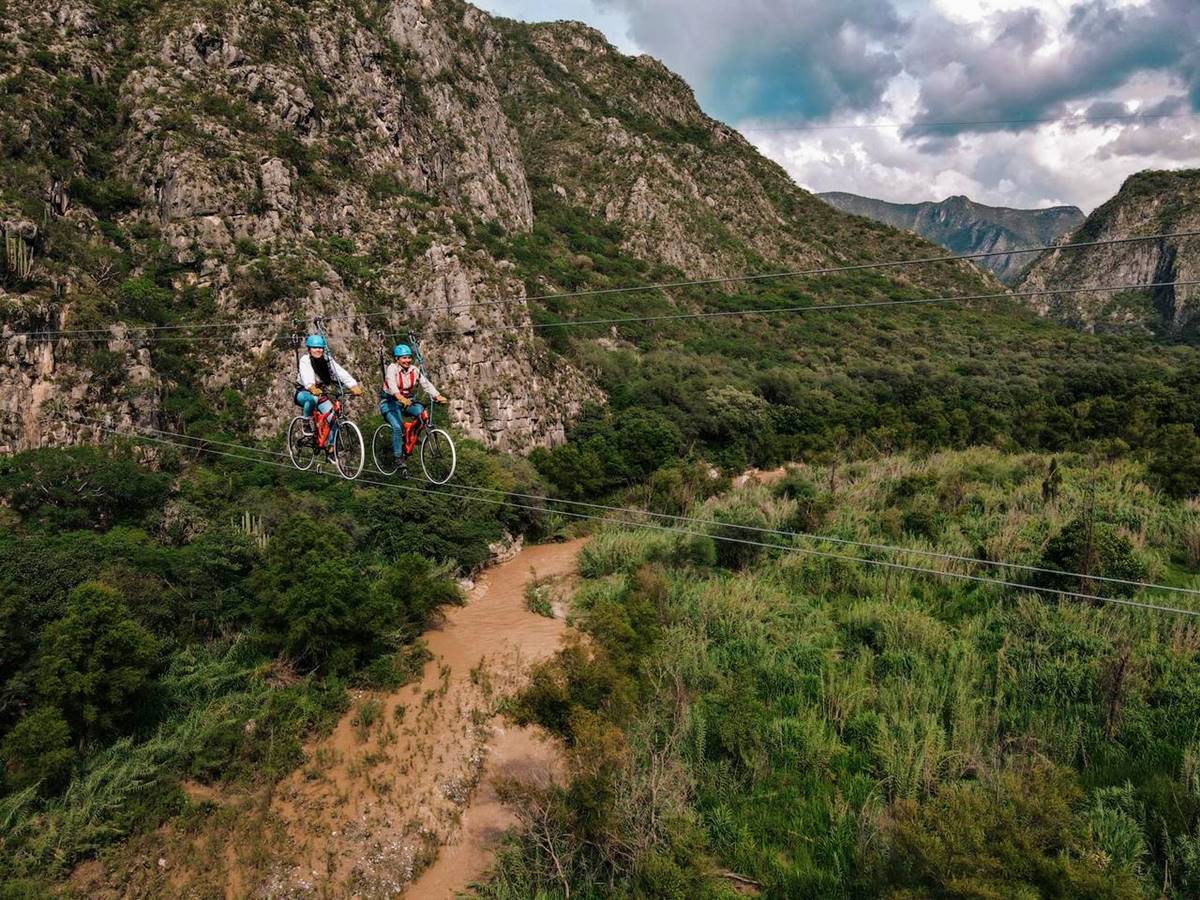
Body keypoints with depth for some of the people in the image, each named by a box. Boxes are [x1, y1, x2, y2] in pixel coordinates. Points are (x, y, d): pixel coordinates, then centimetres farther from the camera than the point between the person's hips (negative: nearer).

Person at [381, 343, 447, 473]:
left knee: (423, 412, -26)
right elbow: (392, 385, -35)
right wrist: (401, 398, -54)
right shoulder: (392, 369, -17)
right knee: (398, 427, -26)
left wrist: (438, 396, -29)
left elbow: (426, 384, -12)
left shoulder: (415, 370, -3)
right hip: (390, 402, -4)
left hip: (408, 401, 4)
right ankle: (399, 459, -14)